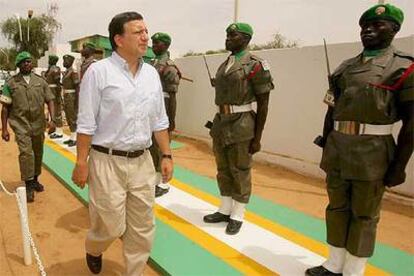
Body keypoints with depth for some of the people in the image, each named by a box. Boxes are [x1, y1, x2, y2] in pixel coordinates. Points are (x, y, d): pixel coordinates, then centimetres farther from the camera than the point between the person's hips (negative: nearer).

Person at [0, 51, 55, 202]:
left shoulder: (40, 81, 5)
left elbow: (50, 101, 4)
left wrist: (52, 119, -10)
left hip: (38, 124, 3)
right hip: (20, 124, -2)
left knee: (38, 153, 12)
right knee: (26, 152, -14)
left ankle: (35, 180, 31)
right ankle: (28, 185, -4)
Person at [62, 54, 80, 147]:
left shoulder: (73, 72, -12)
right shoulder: (65, 72, 17)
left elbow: (77, 86, -17)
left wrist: (76, 100, -20)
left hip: (72, 97, -10)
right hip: (66, 97, 10)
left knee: (73, 117, -7)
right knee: (68, 118, 12)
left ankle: (75, 138, -3)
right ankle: (72, 137, 19)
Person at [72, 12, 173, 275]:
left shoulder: (152, 73, 7)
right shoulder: (99, 71, -8)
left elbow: (159, 121, 10)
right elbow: (86, 124, -7)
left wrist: (167, 155, 8)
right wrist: (82, 162, -8)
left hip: (142, 162, 5)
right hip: (108, 162, -4)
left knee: (143, 229, 12)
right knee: (111, 226, 8)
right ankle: (93, 250, 43)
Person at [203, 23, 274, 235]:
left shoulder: (255, 65, -9)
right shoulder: (223, 65, 12)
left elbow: (263, 104, -10)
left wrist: (257, 137, -12)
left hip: (241, 126, -7)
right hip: (221, 124, 7)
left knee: (240, 173, 4)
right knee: (223, 171, 15)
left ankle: (237, 216, 20)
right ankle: (225, 210, 31)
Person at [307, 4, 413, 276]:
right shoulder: (344, 68, 11)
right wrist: (326, 148, 13)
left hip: (372, 153, -5)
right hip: (338, 149, 6)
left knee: (364, 215, 6)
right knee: (337, 208, 13)